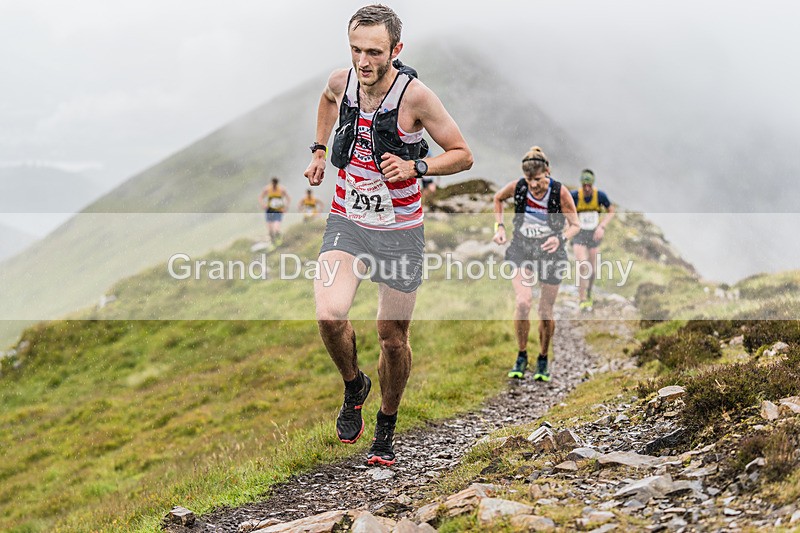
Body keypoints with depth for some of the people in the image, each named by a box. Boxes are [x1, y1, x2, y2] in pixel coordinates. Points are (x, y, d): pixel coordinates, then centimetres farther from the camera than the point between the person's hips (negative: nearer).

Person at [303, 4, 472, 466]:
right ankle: (353, 386, 11)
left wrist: (415, 166, -25)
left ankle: (387, 428, 32)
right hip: (347, 221, 2)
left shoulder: (415, 95, -18)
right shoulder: (342, 81, -5)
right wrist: (319, 150, 15)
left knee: (393, 338, 7)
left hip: (400, 230, -2)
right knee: (330, 316, -21)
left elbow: (463, 155, -10)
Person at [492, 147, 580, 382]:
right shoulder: (517, 187, -13)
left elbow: (575, 225, -10)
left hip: (551, 253, -1)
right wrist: (499, 226, -2)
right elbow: (498, 198, 9)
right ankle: (522, 356, 0)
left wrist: (560, 239, -30)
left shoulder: (560, 192, -19)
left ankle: (543, 359, 29)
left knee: (546, 312, 5)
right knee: (523, 302, -20)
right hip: (521, 250, 1)